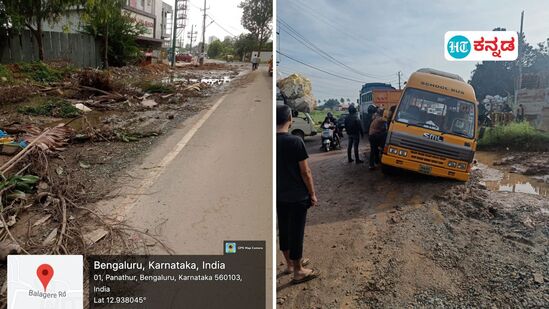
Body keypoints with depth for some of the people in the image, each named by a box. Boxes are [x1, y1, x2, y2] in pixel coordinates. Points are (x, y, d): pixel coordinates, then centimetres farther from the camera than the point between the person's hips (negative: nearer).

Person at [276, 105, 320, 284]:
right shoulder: (295, 141, -18)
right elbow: (305, 172, -15)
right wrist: (312, 194, -4)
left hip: (279, 196, 6)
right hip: (297, 196, -6)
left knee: (283, 229, 17)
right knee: (296, 232, 4)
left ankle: (290, 263, 33)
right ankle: (298, 271, 16)